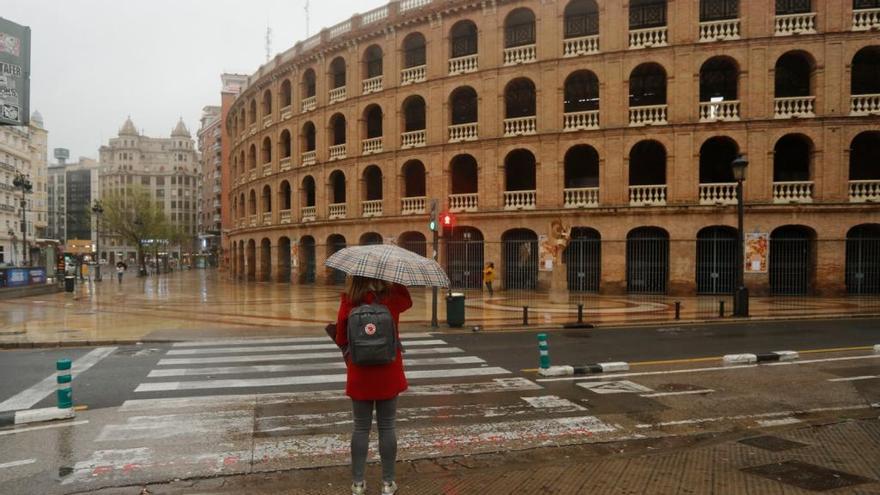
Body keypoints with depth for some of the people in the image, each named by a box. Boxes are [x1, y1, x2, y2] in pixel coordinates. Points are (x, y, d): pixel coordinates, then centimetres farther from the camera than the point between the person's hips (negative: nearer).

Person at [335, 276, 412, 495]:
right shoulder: (392, 296, -10)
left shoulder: (348, 301, -10)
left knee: (361, 428, 12)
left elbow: (341, 339, -2)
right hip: (388, 374, 0)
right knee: (387, 427, 10)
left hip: (360, 375, 0)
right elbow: (407, 301, 14)